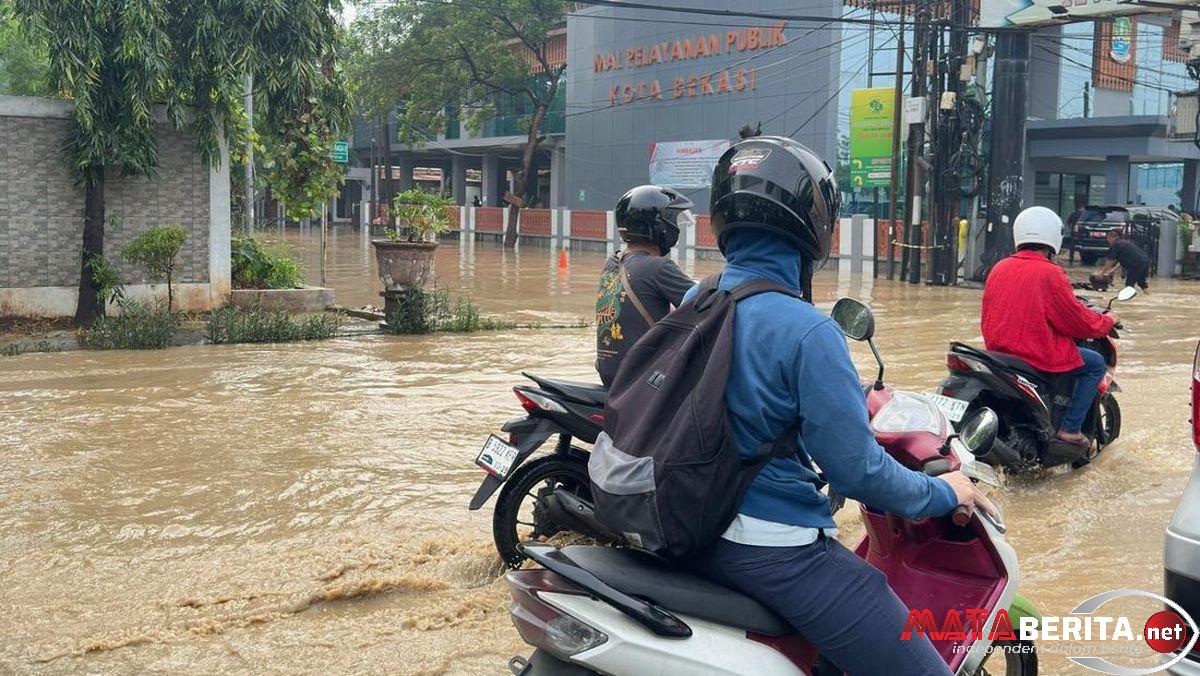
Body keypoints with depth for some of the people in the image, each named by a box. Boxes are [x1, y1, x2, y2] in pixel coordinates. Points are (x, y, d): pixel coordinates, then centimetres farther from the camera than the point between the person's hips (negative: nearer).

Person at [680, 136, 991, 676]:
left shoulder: (691, 303, 2)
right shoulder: (807, 332, -21)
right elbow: (855, 467, -19)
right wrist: (941, 494, -1)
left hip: (693, 530, 9)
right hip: (774, 549, -9)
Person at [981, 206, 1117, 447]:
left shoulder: (998, 269, 6)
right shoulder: (1049, 273, -14)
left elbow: (987, 319, 15)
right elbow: (1079, 321, -9)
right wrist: (1107, 321, 10)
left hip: (997, 352, 8)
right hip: (1040, 354, -7)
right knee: (1096, 363, 12)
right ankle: (1070, 428, 5)